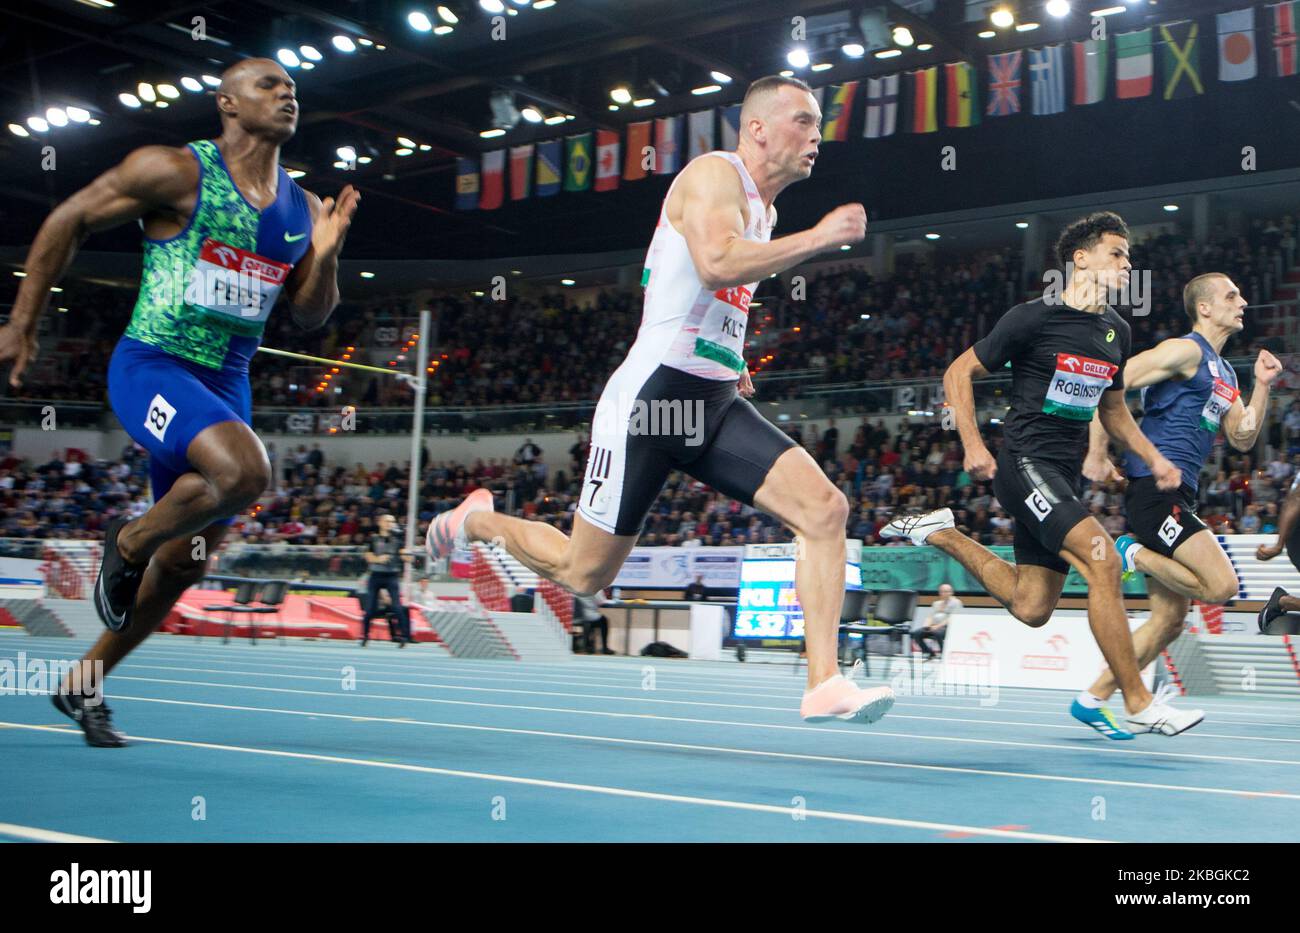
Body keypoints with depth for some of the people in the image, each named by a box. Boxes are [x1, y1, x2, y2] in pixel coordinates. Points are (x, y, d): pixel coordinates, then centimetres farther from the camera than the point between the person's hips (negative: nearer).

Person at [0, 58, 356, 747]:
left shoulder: (303, 209, 8)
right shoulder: (175, 172, -8)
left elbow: (311, 316, 15)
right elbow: (68, 221, -1)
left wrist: (325, 255, -5)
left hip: (227, 385, 7)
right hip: (151, 367, -6)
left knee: (186, 564, 10)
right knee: (244, 468, -34)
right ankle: (128, 542, -4)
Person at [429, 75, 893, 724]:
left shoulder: (763, 209, 19)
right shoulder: (714, 173, -8)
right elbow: (717, 264, -29)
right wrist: (816, 239, -24)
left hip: (715, 404, 8)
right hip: (652, 399, -8)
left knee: (825, 509, -13)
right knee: (584, 574, 2)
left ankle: (824, 686, -13)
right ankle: (476, 521, 30)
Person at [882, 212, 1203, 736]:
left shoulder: (1117, 331, 13)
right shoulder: (1034, 318, -8)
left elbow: (1112, 409, 25)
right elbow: (958, 372, -2)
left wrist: (1153, 458, 11)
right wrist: (973, 445, -12)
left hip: (1065, 475, 8)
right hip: (1025, 462, -8)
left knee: (1030, 609, 8)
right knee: (1102, 559, -24)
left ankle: (939, 534, 29)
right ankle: (1138, 704, -17)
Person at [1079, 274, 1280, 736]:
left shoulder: (1224, 373, 22)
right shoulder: (1187, 350, -6)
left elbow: (1242, 439, 23)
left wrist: (1263, 385, 12)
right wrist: (1096, 454, -17)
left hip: (1176, 498, 9)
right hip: (1154, 488, -9)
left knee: (1169, 618, 7)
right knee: (1221, 585, -20)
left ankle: (1092, 699, 12)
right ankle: (1131, 554, -2)